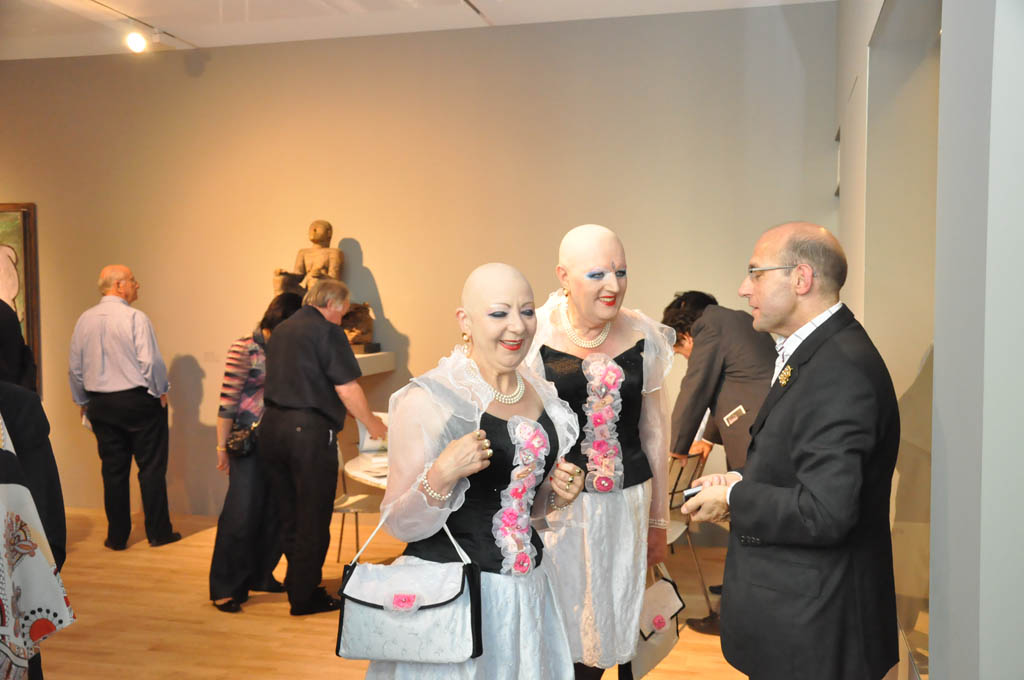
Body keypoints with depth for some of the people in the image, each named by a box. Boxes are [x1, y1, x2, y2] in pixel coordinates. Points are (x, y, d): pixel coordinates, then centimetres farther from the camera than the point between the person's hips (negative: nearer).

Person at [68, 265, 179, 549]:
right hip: (138, 400, -5)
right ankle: (158, 532, 10)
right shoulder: (135, 318, -13)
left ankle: (117, 536, 17)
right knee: (151, 467, 4)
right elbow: (151, 361, -17)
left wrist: (83, 401, 21)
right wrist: (160, 392, -2)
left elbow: (75, 367, 10)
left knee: (113, 470, 11)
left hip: (101, 405, 5)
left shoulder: (84, 320, 6)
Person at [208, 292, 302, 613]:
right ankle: (226, 589, 10)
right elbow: (228, 400, -9)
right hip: (249, 442, -6)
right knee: (242, 514, -2)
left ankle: (260, 575, 27)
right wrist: (222, 446, -10)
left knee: (275, 512, 10)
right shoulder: (244, 348, -9)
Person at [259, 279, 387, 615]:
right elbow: (347, 388, -12)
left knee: (288, 515, 17)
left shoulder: (280, 330, 16)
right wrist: (372, 424, 1)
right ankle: (305, 596, 12)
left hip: (272, 426, 8)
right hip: (309, 430, -8)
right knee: (313, 519, 4)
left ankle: (298, 585, 29)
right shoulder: (327, 331, -8)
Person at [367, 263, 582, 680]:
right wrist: (442, 475, -30)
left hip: (527, 587, 6)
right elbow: (399, 525, -12)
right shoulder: (426, 399, -16)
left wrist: (555, 494, -3)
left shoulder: (542, 393, 3)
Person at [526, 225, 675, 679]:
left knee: (623, 630, 15)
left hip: (628, 504, 3)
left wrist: (659, 521, 14)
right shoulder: (534, 337, -10)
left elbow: (654, 427, 9)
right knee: (567, 633, 10)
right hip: (559, 506, -3)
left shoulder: (643, 336, 0)